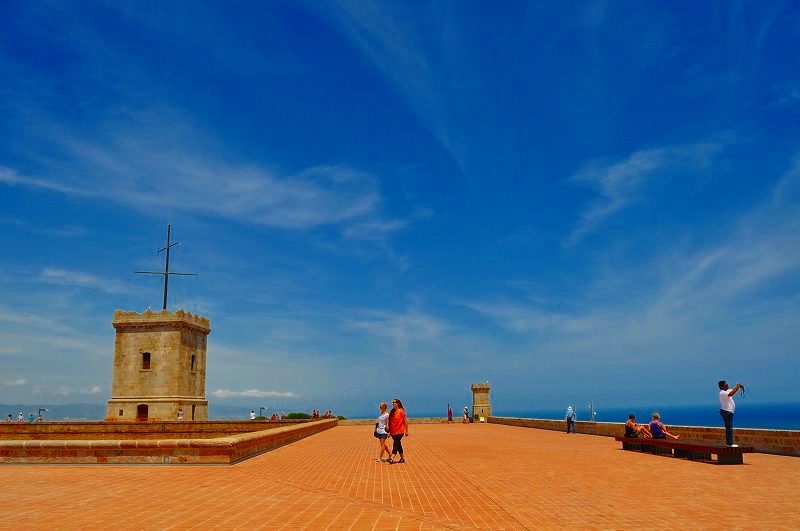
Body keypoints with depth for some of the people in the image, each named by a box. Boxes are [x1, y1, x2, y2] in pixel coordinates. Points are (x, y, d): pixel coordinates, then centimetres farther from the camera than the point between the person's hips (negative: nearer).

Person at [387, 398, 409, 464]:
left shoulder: (401, 412, -9)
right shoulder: (391, 412, 7)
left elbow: (405, 421, -6)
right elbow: (390, 422, 12)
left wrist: (406, 431, -5)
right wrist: (389, 431, 10)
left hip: (399, 432, -6)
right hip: (393, 432, 6)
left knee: (395, 444, -15)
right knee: (398, 445, 13)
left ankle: (391, 459, -23)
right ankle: (402, 458, 22)